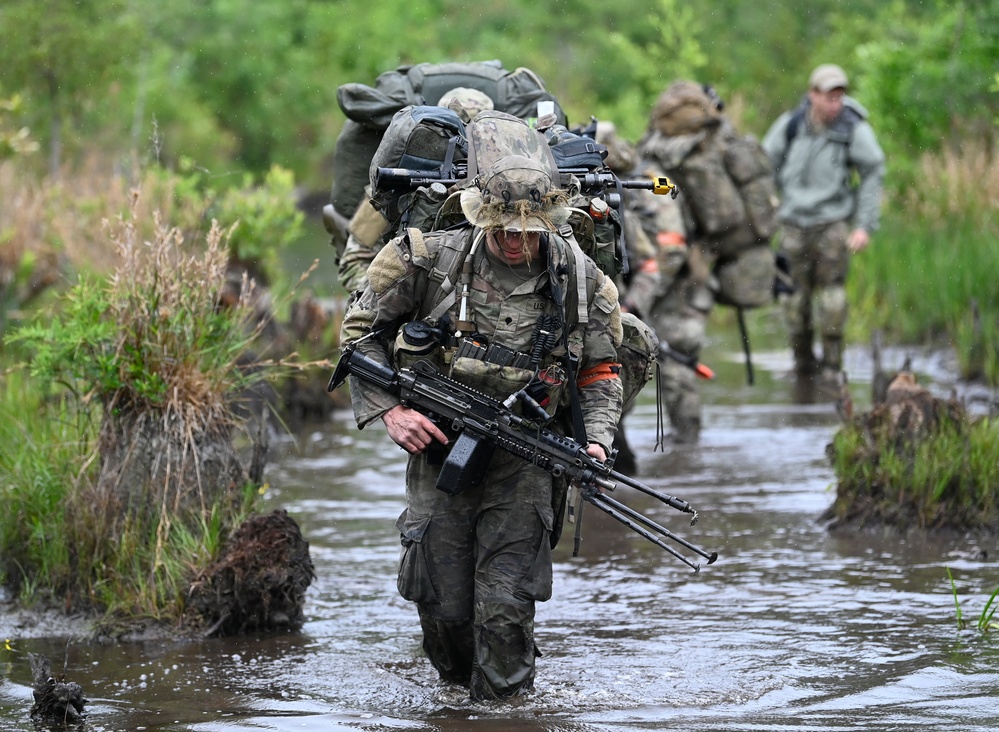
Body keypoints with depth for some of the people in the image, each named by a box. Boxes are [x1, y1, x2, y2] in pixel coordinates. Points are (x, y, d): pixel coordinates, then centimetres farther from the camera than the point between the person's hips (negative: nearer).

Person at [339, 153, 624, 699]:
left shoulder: (578, 280, -1)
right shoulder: (432, 261, -7)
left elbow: (600, 372, 9)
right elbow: (359, 331, 3)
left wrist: (595, 441, -8)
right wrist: (390, 411, -8)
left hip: (522, 464, 0)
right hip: (438, 448, 0)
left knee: (505, 610, -9)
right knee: (444, 608, 4)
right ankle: (459, 687, 33)